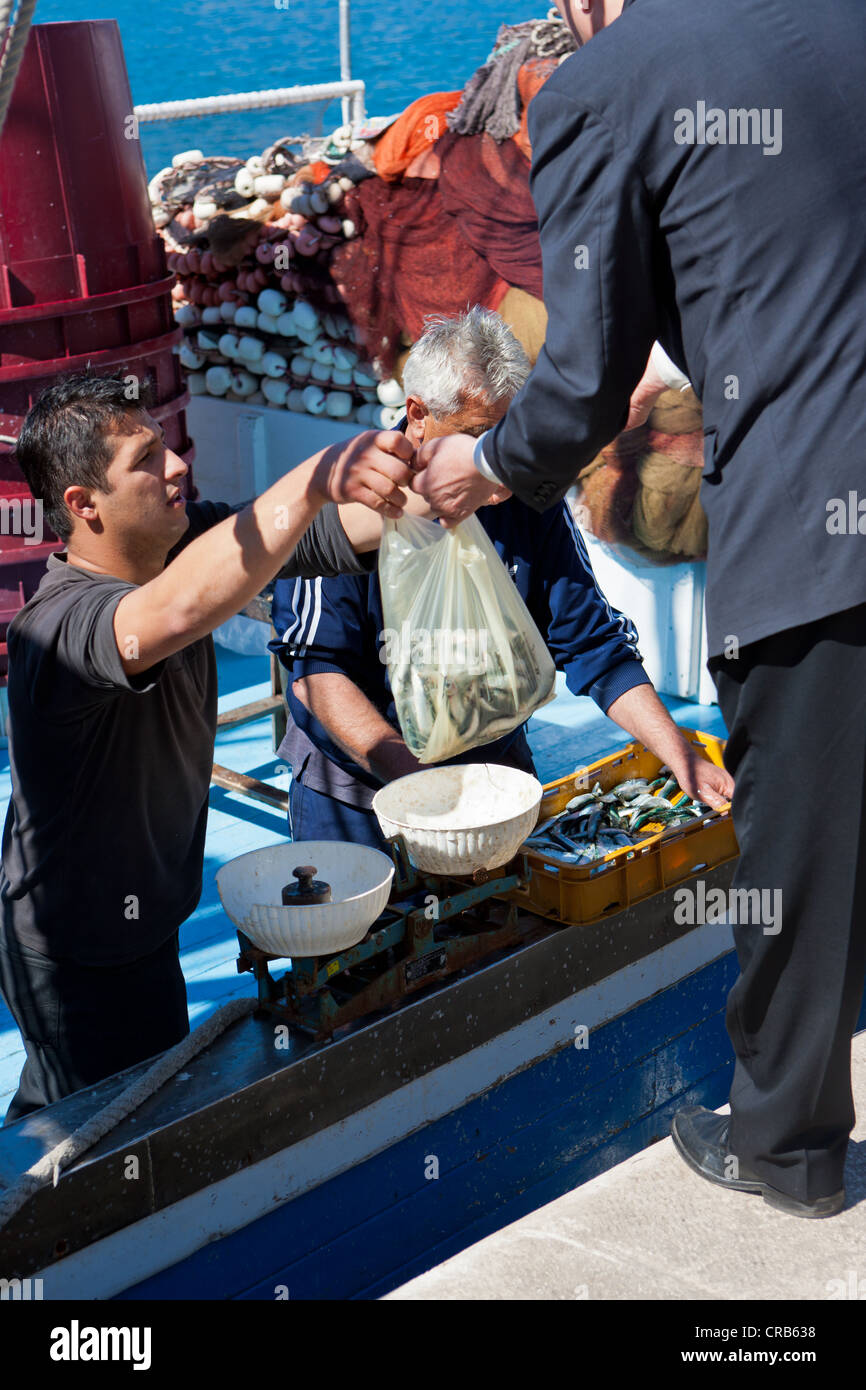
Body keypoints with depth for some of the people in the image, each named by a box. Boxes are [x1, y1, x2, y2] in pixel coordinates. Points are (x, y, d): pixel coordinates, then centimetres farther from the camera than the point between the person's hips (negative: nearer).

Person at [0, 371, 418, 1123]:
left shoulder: (182, 541, -7)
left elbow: (329, 533, -12)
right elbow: (174, 614, -56)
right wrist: (316, 479, -61)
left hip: (136, 918, 8)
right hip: (81, 957, -8)